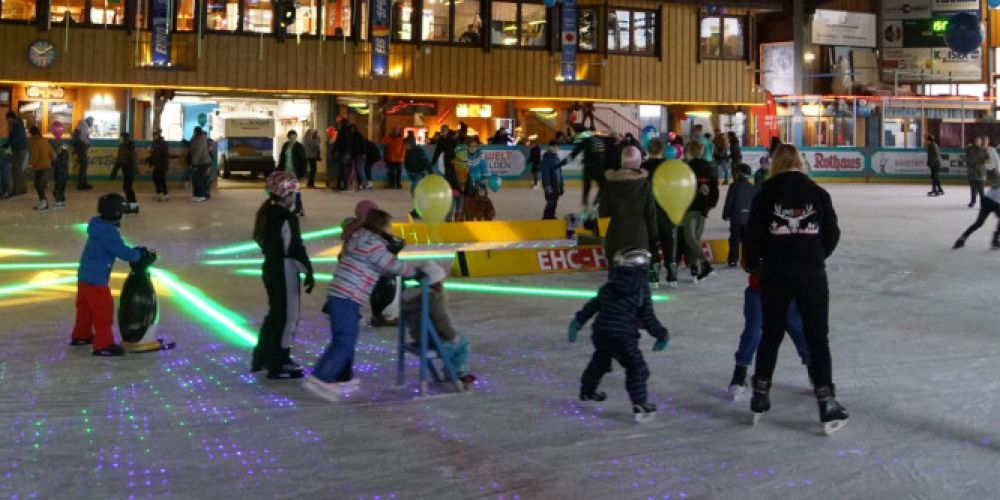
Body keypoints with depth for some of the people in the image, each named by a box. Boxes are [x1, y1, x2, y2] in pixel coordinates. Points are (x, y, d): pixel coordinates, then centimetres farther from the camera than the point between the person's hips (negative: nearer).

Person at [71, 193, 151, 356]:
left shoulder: (99, 225, 5)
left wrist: (137, 251, 5)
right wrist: (143, 255, -10)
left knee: (85, 307, 24)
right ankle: (103, 344, 1)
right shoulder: (109, 233, -24)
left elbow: (117, 248, 13)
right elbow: (124, 253, -24)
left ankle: (81, 335, 40)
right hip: (96, 280, -10)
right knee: (103, 310, -3)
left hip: (84, 275, 10)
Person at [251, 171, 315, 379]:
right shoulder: (288, 218, -21)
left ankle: (262, 358, 32)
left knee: (275, 313, 22)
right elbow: (296, 249, -21)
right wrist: (308, 271, -14)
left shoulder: (266, 214, 7)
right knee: (288, 316, 2)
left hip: (270, 269, 9)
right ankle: (278, 366, 8)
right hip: (285, 273, -9)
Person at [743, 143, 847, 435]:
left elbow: (753, 234, -5)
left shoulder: (766, 194, -3)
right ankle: (827, 404, 4)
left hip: (775, 274, 1)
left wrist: (753, 263, 13)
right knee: (817, 337, 6)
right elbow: (832, 234, 2)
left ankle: (760, 399, 22)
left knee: (771, 334, 14)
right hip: (811, 274, 0)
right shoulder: (818, 193, -1)